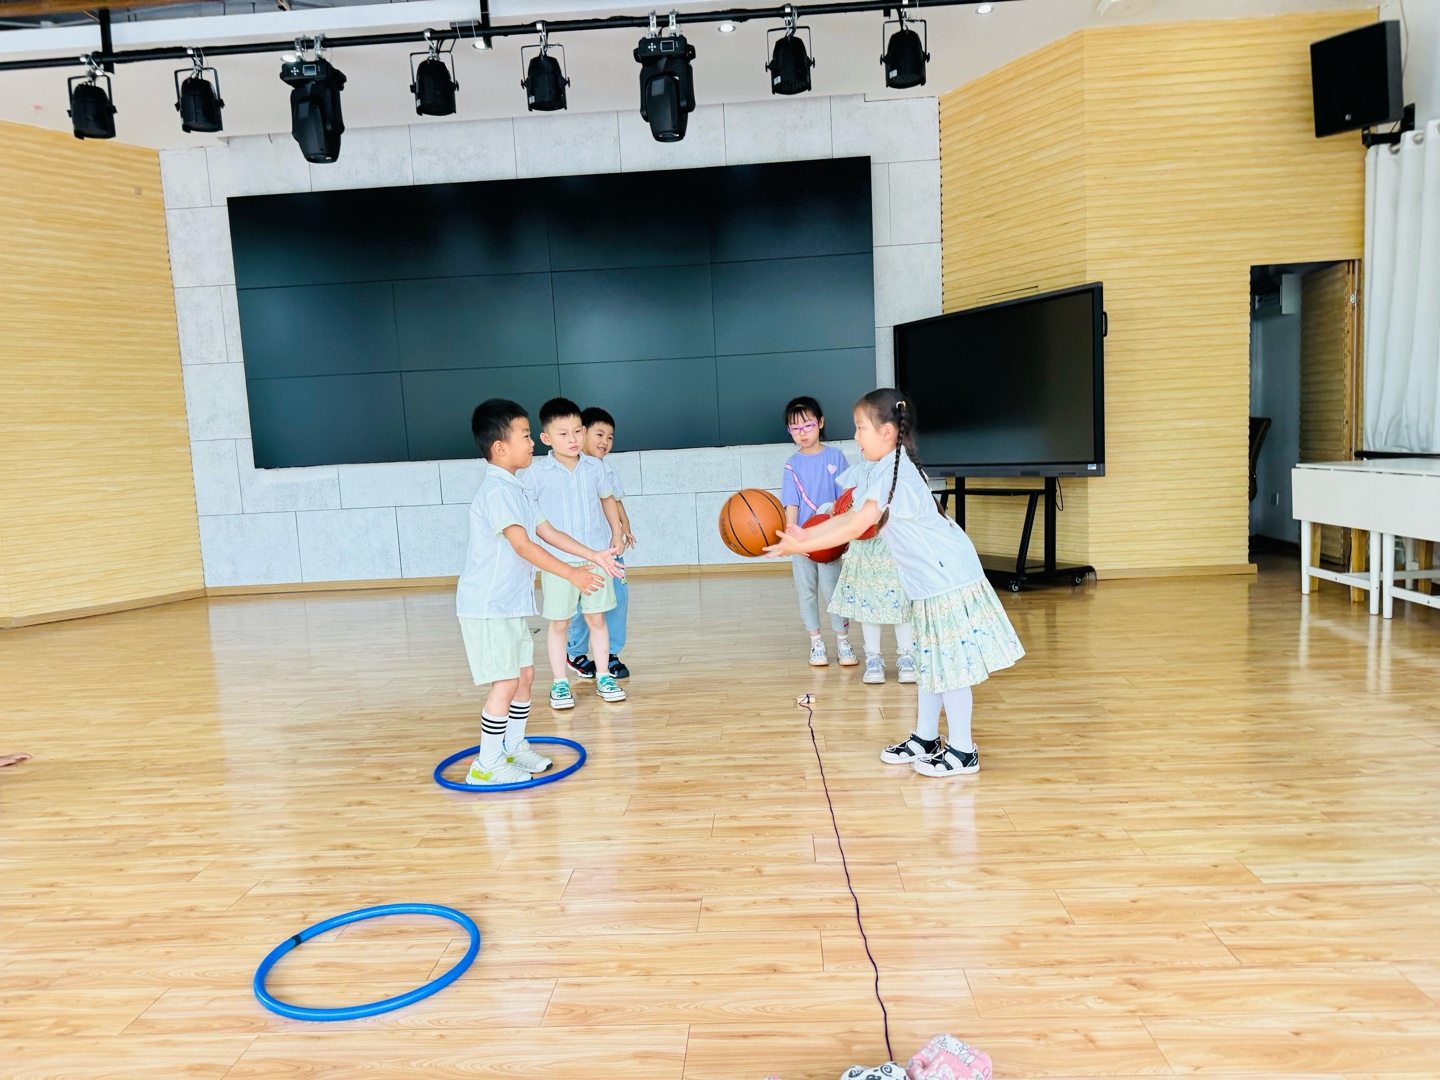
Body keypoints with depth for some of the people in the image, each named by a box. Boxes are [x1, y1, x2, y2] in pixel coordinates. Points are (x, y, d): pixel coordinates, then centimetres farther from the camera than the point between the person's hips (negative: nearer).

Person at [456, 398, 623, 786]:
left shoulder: (517, 491, 12)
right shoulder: (496, 491, -20)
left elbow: (548, 532, 14)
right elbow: (523, 546, -28)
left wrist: (594, 556, 8)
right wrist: (570, 574, -30)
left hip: (510, 605, 10)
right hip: (487, 606, -10)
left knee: (525, 674, 15)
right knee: (505, 683, -7)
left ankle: (514, 747, 29)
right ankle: (486, 765, 4)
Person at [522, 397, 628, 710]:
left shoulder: (595, 469, 0)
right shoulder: (536, 473, -9)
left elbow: (607, 499, 16)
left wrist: (616, 534, 11)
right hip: (557, 561, -2)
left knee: (597, 618, 11)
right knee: (559, 624, 7)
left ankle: (603, 677, 23)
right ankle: (560, 683, 18)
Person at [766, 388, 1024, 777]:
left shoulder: (894, 474, -22)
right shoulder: (882, 472, 10)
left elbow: (856, 527, -24)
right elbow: (851, 516, 10)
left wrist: (800, 547, -22)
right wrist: (804, 535, 3)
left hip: (947, 577, -10)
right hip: (930, 580, 10)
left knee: (949, 662, -2)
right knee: (929, 658, 18)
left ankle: (962, 751, 10)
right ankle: (926, 738, 31)